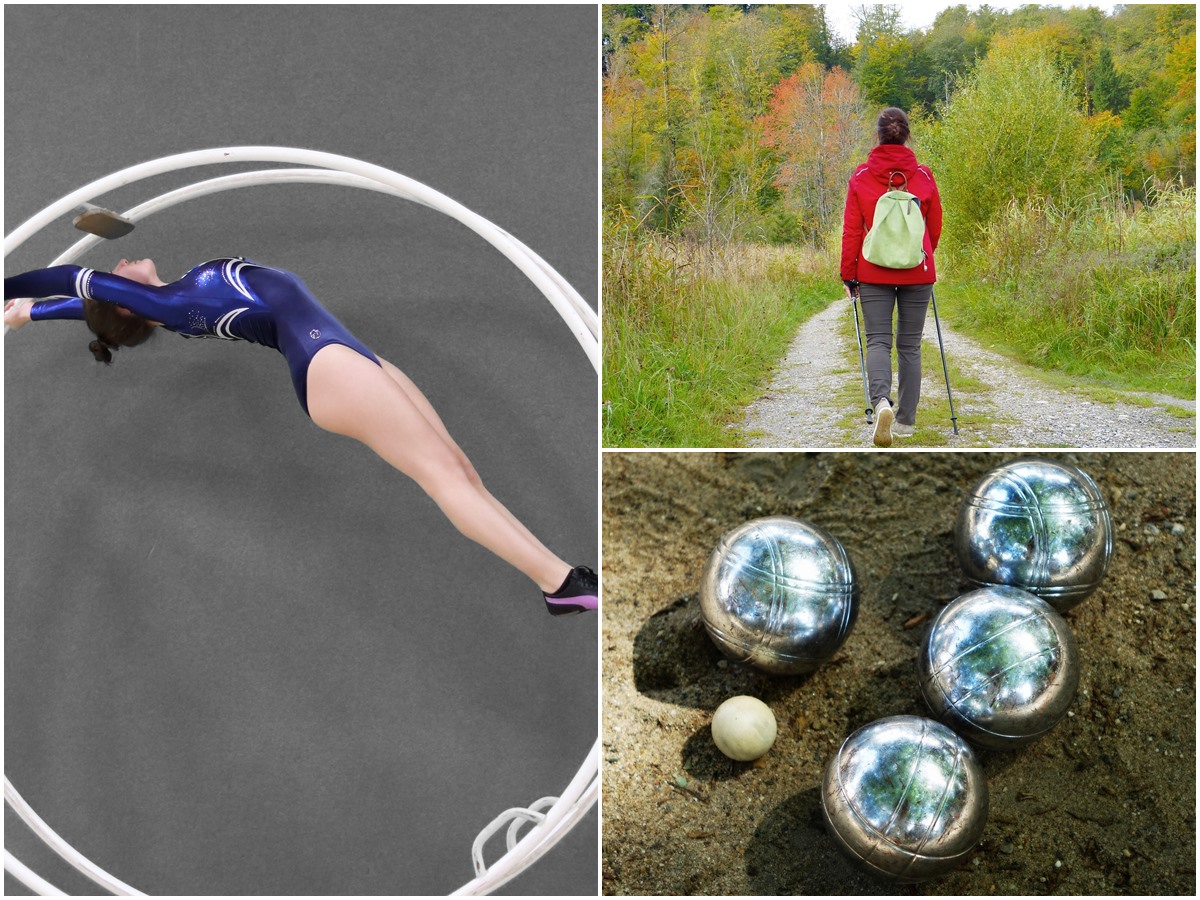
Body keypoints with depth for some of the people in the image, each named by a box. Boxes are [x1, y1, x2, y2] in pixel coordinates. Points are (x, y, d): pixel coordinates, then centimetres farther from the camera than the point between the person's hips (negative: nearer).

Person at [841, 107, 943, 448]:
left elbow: (851, 230, -3)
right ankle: (906, 419, 14)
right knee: (909, 344, 9)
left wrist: (849, 274, 3)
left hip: (874, 273, -1)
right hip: (917, 273, 1)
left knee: (878, 340, 0)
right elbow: (935, 227, 9)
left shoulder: (861, 177, -3)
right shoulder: (924, 176, 1)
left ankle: (882, 401, -28)